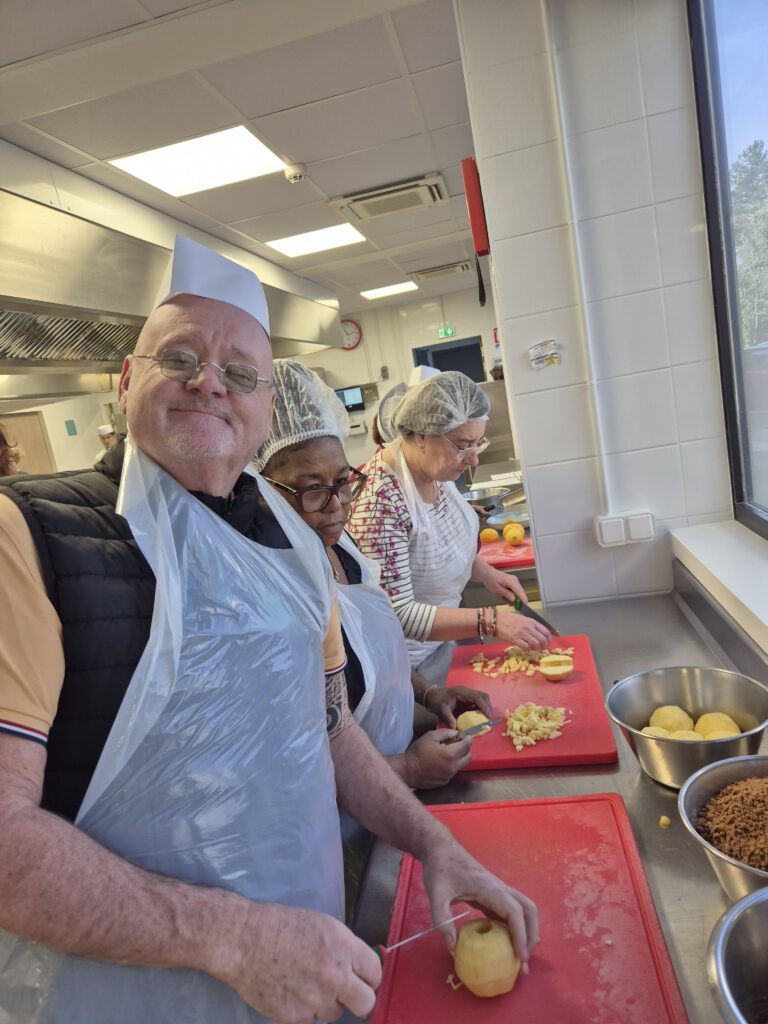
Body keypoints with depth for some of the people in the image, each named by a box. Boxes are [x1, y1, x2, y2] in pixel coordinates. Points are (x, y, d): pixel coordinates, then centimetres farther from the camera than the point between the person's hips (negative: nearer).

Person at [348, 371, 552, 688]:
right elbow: (397, 614, -29)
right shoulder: (380, 500, -32)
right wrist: (491, 621, -31)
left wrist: (486, 572, -4)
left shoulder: (435, 468, -8)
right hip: (409, 663, -7)